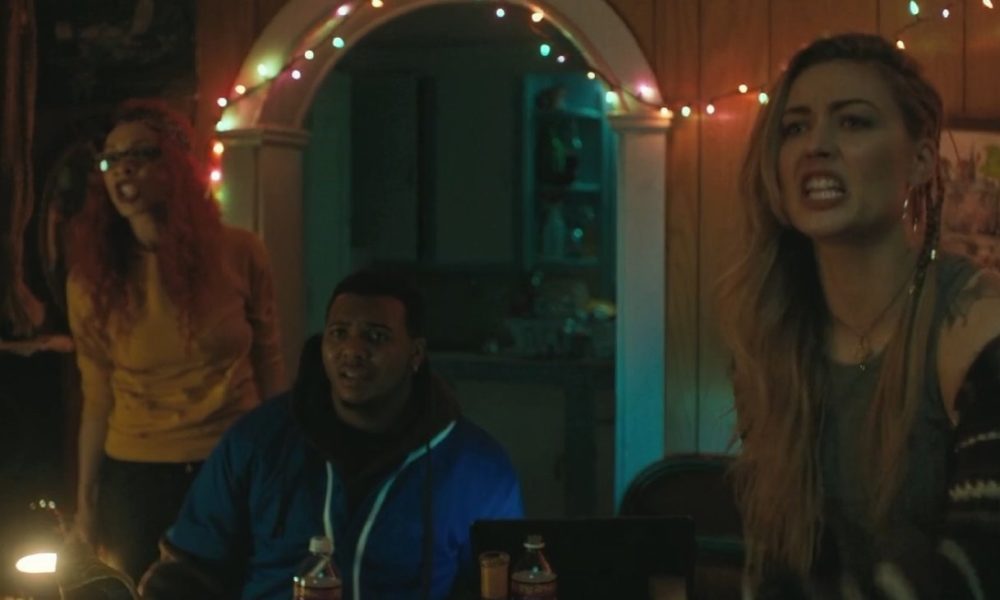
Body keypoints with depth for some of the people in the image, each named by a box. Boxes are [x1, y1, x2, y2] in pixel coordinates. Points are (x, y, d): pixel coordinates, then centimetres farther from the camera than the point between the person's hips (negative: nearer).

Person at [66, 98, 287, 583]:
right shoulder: (92, 278, -3)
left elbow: (270, 367, 2)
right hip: (135, 479, 1)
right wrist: (86, 498, 2)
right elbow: (97, 400, 2)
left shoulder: (239, 254, -6)